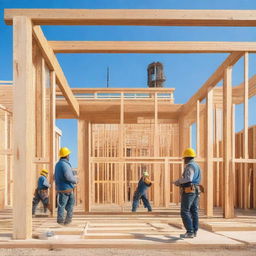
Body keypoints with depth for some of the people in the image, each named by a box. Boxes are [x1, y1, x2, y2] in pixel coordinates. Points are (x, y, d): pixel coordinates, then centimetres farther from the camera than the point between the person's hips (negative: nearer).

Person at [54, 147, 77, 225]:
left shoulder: (58, 164, 10)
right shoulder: (65, 164, -17)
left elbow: (55, 177, 18)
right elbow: (68, 177, -26)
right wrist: (75, 180, -8)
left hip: (59, 188, 7)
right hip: (67, 188, -7)